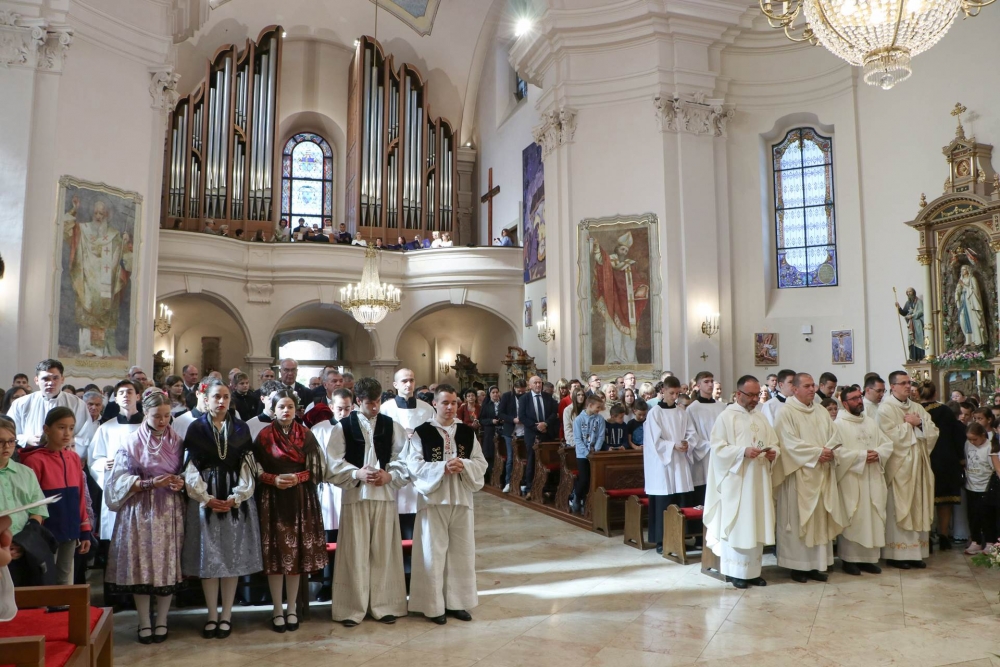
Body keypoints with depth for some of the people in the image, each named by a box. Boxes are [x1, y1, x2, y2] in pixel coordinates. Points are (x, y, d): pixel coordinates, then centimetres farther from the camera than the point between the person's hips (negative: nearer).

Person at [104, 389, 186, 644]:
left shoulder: (177, 442, 5)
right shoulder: (132, 442, -1)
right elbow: (121, 479, -6)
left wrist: (180, 483, -12)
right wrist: (152, 482, -19)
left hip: (170, 511, 2)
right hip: (140, 510, -2)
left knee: (168, 564, 3)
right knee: (141, 564, 0)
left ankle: (161, 622, 15)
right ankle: (144, 623, 13)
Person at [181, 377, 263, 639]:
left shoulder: (241, 429, 6)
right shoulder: (196, 428, 2)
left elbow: (246, 467, 2)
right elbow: (191, 468, -2)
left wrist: (235, 497, -9)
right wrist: (206, 498, -11)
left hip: (236, 501, 1)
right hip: (204, 499, -1)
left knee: (232, 557, 4)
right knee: (208, 557, 4)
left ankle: (226, 615, 14)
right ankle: (212, 615, 15)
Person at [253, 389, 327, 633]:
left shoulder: (306, 435, 5)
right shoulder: (264, 436, 3)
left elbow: (317, 468, 3)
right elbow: (255, 470, 1)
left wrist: (297, 478, -13)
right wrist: (273, 479, -16)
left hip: (301, 501, 1)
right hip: (273, 501, -1)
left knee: (296, 553, 4)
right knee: (275, 554, 0)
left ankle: (291, 609, 16)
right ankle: (277, 610, 12)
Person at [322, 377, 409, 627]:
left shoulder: (392, 426, 5)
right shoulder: (343, 427, 0)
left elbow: (404, 460, 4)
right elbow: (333, 464, -3)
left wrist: (389, 476, -12)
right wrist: (357, 474, -15)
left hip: (385, 495, 2)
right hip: (355, 495, -1)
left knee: (383, 551, 7)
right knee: (355, 552, 2)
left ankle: (383, 605, 18)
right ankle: (353, 608, 12)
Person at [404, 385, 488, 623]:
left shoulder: (468, 432, 6)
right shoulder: (421, 432, -4)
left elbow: (481, 464, 4)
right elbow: (414, 465, -10)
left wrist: (463, 466, -16)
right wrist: (443, 467, -20)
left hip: (461, 498, 4)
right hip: (433, 499, -3)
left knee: (461, 552, 9)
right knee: (434, 553, 2)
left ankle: (457, 602, 21)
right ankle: (435, 605, 13)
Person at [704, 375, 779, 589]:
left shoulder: (761, 418, 14)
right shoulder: (726, 417, -5)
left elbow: (775, 443, 16)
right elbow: (718, 447, -12)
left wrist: (773, 452, -7)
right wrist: (743, 451, -24)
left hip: (758, 481, 6)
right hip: (736, 482, -6)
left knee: (756, 525, 9)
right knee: (737, 525, -2)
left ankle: (753, 571, 19)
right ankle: (735, 572, 8)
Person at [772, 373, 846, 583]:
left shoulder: (821, 412, 14)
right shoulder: (786, 413, -7)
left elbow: (834, 436, 8)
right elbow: (791, 443, -15)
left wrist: (829, 451, -11)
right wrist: (817, 452, -16)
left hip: (822, 475, 6)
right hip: (799, 475, -6)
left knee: (820, 518, 7)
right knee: (799, 519, -1)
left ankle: (817, 564, 15)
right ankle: (797, 566, 7)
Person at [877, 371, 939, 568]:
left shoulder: (917, 407, 14)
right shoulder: (886, 408, -7)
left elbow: (933, 432, 7)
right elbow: (891, 436, -17)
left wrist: (919, 423, -9)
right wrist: (909, 424, -7)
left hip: (918, 465, 6)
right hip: (898, 467, -6)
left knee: (917, 508, 7)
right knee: (898, 509, -3)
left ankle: (915, 551, 14)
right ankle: (896, 554, 3)